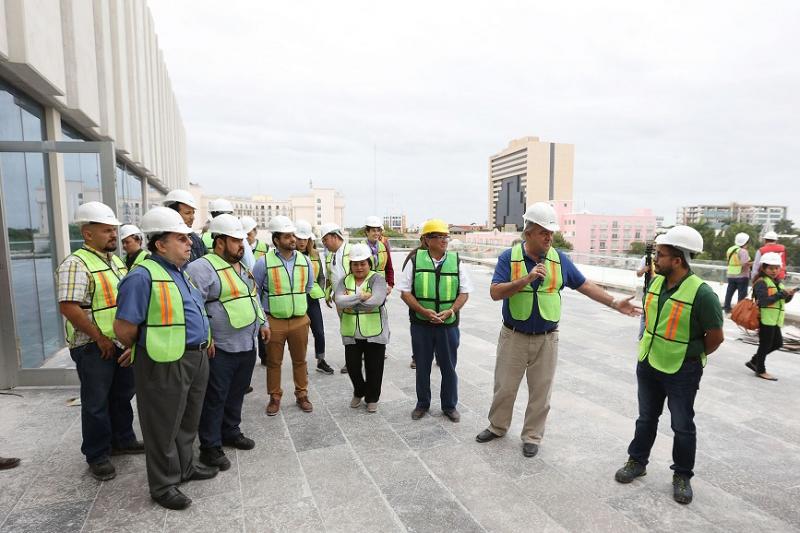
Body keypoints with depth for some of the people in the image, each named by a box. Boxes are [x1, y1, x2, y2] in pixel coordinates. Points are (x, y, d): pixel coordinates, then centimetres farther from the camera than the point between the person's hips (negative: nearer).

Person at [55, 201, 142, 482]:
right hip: (94, 348, -7)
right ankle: (97, 456, 21)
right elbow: (69, 307, -23)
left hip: (123, 343, 7)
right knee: (96, 403, 6)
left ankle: (122, 440, 36)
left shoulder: (117, 261, 10)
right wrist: (100, 338, -18)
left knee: (122, 396, 19)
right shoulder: (76, 264, -15)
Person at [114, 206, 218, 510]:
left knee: (188, 421, 23)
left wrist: (205, 339, 15)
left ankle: (185, 467, 41)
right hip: (165, 364, -8)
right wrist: (143, 352, -3)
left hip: (196, 358, 9)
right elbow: (124, 328, -17)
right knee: (163, 427, 9)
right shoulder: (143, 276, -18)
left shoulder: (182, 271, 11)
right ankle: (163, 485, 26)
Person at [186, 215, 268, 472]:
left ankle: (230, 432, 37)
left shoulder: (242, 267, 13)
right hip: (220, 349, -8)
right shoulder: (203, 267, -15)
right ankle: (210, 448, 18)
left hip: (247, 345, 8)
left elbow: (252, 297, 24)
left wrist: (261, 323, 22)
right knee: (214, 399, 4)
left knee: (236, 393, 19)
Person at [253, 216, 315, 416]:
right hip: (274, 321, -3)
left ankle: (301, 395, 29)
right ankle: (274, 397, 27)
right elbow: (254, 291, 0)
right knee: (273, 362, 11)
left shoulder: (304, 260, 0)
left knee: (300, 360, 13)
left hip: (299, 320, 3)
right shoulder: (264, 262, -11)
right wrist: (261, 315, 4)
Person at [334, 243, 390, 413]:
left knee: (374, 367, 7)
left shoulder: (377, 279, -6)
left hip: (374, 333, -3)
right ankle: (359, 392, 37)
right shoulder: (345, 281, 5)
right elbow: (339, 301, -12)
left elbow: (376, 301, -23)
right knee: (352, 365, 9)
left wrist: (350, 302, -15)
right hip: (351, 333, 3)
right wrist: (361, 296, -20)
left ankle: (372, 398, 29)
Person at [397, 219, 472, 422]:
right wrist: (423, 311, -15)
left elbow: (464, 292, 4)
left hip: (449, 324, 1)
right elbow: (405, 292, -2)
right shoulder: (415, 261, -2)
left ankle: (449, 406, 30)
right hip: (421, 324, 0)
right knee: (422, 366, 13)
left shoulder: (456, 261, 1)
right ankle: (422, 404, 32)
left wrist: (450, 311, -12)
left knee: (449, 367, 11)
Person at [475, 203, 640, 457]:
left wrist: (615, 303, 4)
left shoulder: (559, 259, 0)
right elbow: (495, 293, -17)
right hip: (513, 337, -1)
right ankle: (497, 427, 34)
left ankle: (532, 436, 29)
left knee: (540, 392, 11)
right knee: (504, 387, 12)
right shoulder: (509, 257, -8)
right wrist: (527, 279, -28)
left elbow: (585, 285, 8)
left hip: (546, 339, 2)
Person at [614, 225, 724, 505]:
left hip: (681, 372, -5)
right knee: (646, 418, 19)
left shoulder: (701, 293, -22)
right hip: (648, 365, 6)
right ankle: (637, 461, 35)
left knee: (682, 426, 12)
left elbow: (715, 336, -13)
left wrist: (690, 357, 1)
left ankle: (682, 476, 30)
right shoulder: (655, 282, -3)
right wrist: (648, 349, 12)